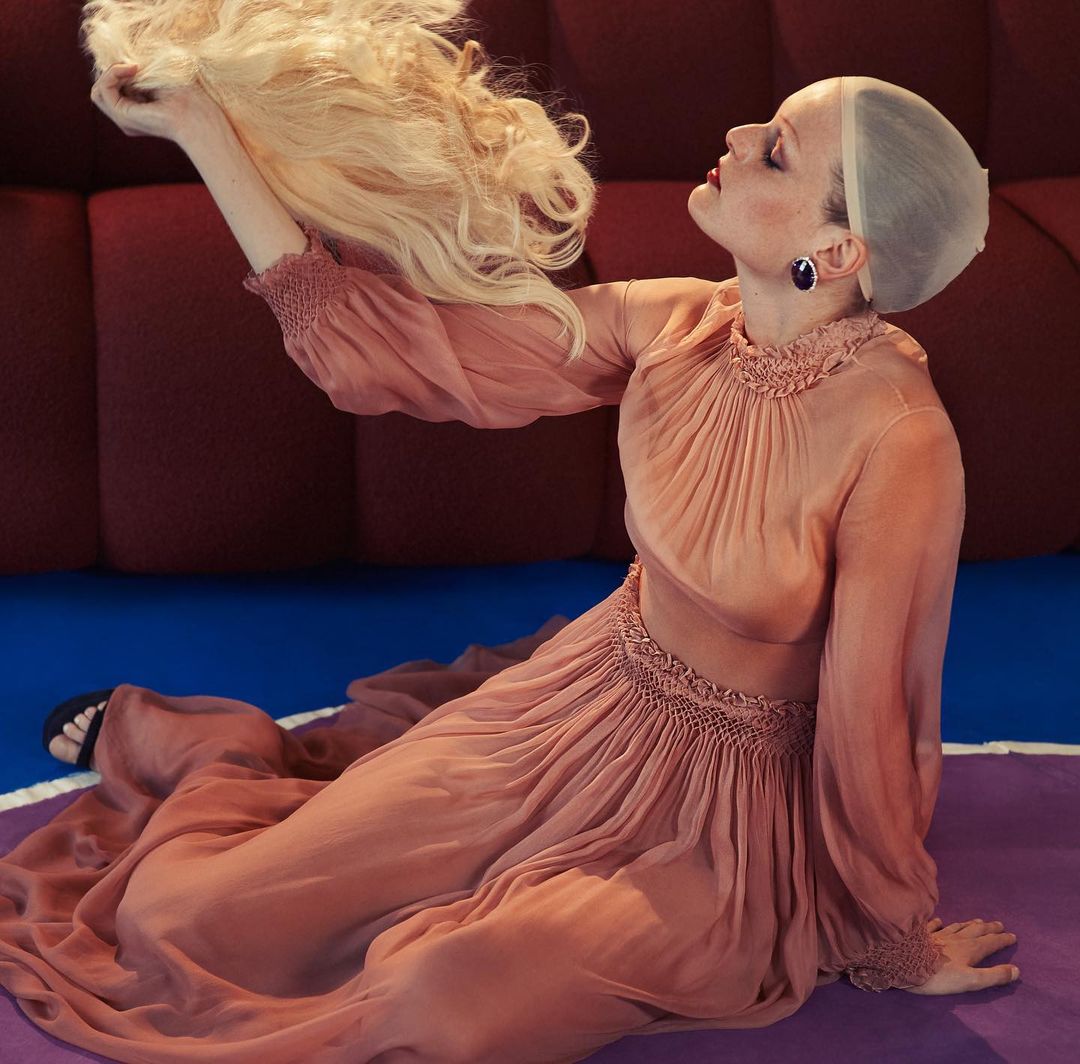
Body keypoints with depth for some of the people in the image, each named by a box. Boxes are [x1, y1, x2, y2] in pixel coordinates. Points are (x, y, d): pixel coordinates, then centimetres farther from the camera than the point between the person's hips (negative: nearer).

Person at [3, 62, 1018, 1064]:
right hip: (586, 702, 4)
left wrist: (898, 943, -3)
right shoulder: (673, 324, -11)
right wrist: (203, 132, -5)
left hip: (722, 807, -4)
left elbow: (871, 716, -18)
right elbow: (388, 340, -5)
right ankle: (185, 738, 33)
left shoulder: (897, 439, -28)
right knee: (185, 911, 0)